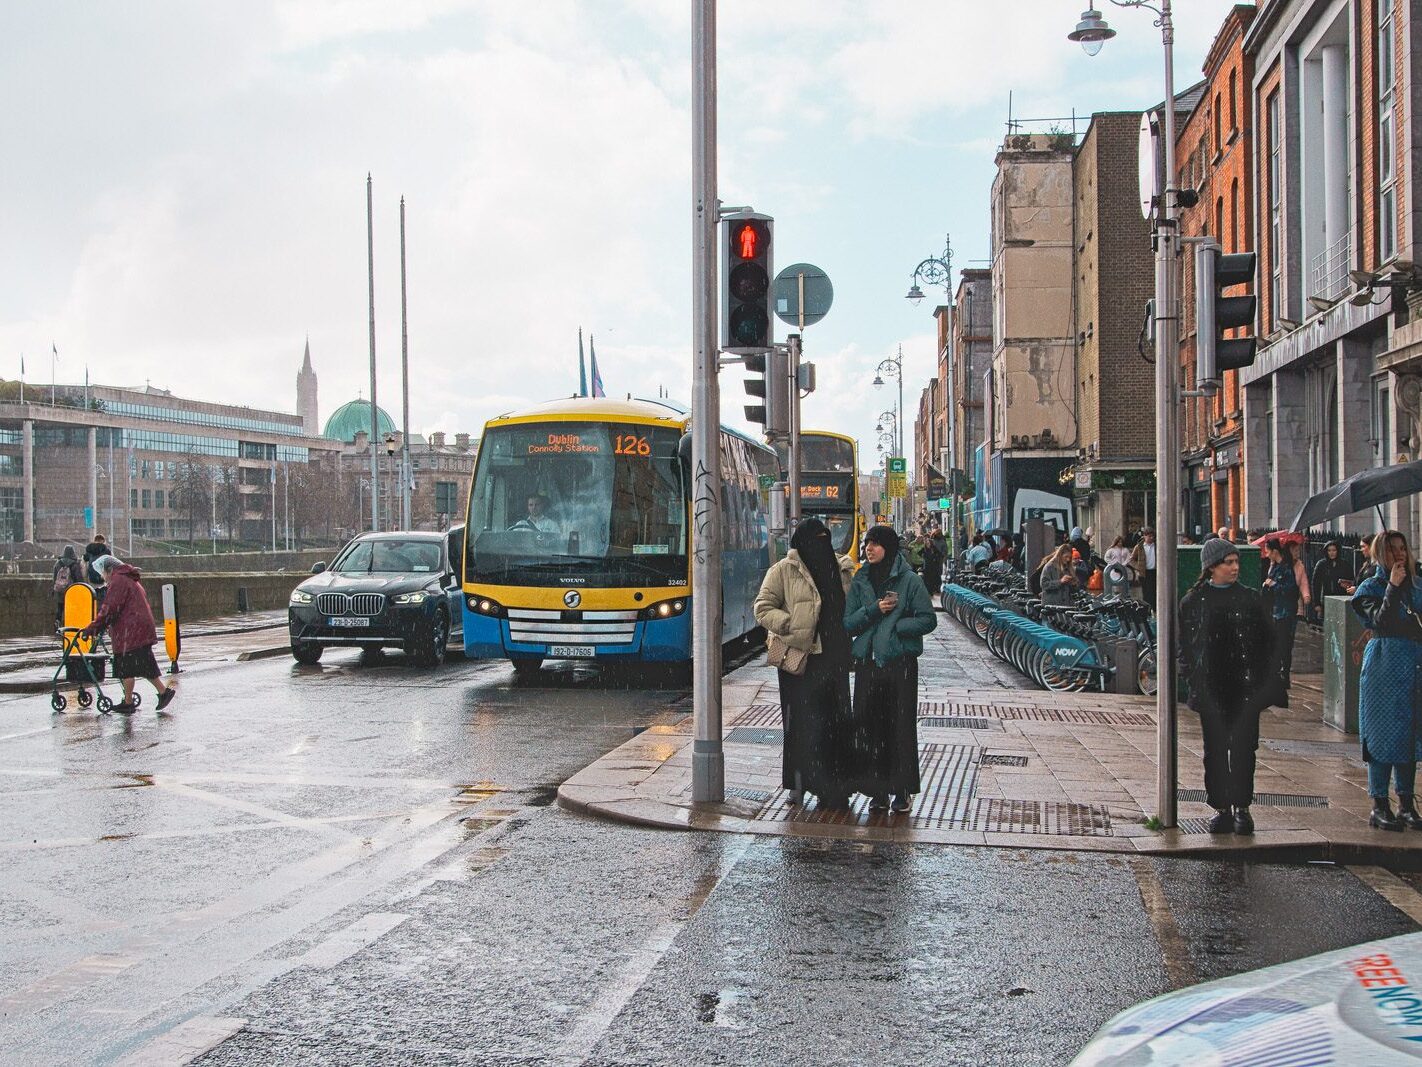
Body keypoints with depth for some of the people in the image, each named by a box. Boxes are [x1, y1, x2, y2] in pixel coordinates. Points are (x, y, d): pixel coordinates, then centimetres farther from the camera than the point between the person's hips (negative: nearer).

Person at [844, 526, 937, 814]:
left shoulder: (909, 581, -3)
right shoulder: (860, 582, 9)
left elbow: (928, 620, -5)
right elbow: (848, 624, 4)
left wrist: (894, 627, -12)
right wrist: (874, 611, -11)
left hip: (900, 663, -3)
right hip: (867, 663, 3)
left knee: (900, 726, 0)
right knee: (869, 727, 2)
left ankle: (903, 790, 10)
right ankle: (878, 790, 11)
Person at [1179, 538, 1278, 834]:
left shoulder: (1251, 599, 6)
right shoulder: (1193, 602, 3)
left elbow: (1266, 640, 8)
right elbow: (1186, 643, 6)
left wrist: (1263, 681, 0)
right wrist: (1191, 676, -4)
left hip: (1245, 687, 0)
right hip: (1210, 687, 0)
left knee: (1243, 747, 0)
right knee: (1215, 749, 4)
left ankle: (1241, 807, 10)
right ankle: (1221, 808, 12)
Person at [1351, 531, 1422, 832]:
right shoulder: (1371, 588, -3)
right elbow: (1381, 622, -19)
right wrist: (1393, 587, -19)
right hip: (1384, 668, -6)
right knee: (1384, 734, -4)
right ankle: (1379, 807, 1)